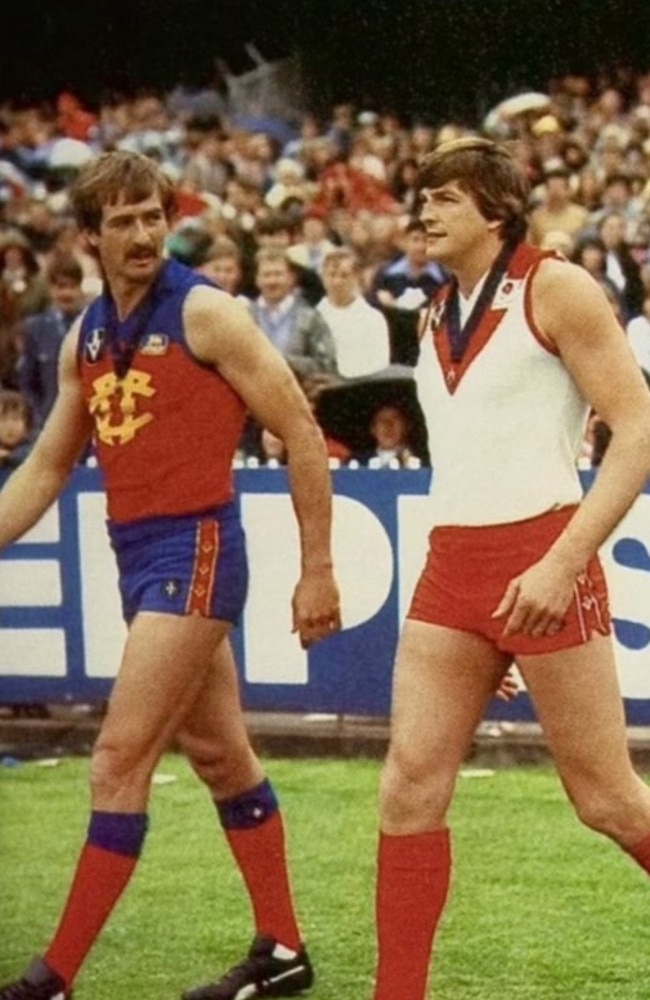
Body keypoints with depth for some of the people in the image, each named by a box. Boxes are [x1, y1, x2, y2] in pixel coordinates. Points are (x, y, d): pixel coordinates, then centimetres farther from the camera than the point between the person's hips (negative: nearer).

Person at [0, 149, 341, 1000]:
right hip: (135, 555, 8)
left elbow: (302, 434, -8)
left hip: (194, 551, -8)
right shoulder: (87, 337, 10)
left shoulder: (205, 314, -10)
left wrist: (317, 569, -9)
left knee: (120, 761, -10)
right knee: (220, 755, 14)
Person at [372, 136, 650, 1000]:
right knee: (410, 788, -2)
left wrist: (562, 562, -19)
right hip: (451, 565, 7)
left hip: (540, 558, -7)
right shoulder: (436, 319, 16)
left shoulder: (555, 289, -5)